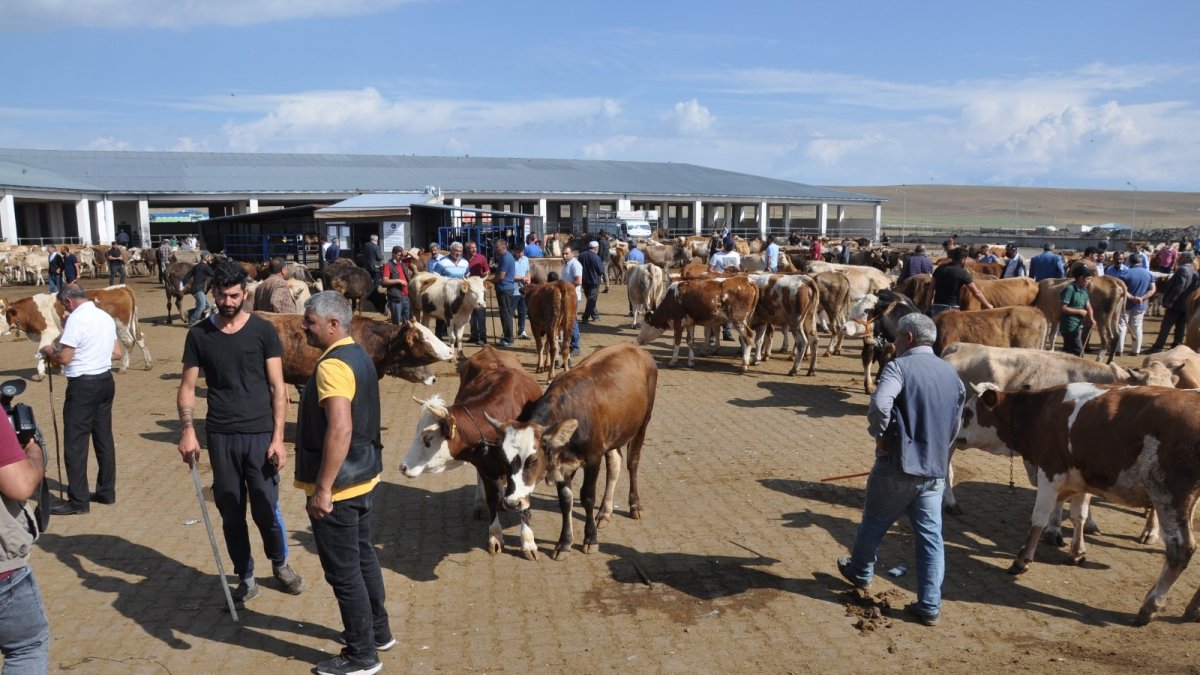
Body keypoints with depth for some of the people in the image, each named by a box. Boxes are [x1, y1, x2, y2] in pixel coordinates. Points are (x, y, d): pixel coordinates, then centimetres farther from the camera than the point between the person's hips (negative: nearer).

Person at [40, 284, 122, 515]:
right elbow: (117, 353, 14)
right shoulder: (106, 316, 10)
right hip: (105, 380, 8)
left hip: (83, 384, -8)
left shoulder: (76, 318, -15)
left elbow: (64, 359, -16)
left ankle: (78, 500, 2)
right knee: (104, 438, 14)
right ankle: (107, 492, 22)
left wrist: (49, 351, 2)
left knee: (75, 442, -1)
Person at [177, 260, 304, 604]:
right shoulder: (199, 334, 4)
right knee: (231, 513, 9)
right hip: (220, 436, 2)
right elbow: (187, 387, 6)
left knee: (266, 509, 3)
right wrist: (187, 429, -10)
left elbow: (277, 386, -3)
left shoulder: (263, 330, -2)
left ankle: (280, 564, 29)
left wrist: (278, 437, -8)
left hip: (260, 434, -2)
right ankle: (246, 578, 26)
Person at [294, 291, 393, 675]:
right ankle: (378, 632, 37)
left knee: (343, 570, 3)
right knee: (362, 556, 22)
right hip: (364, 477, 10)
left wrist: (322, 489, -27)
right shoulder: (358, 356, 9)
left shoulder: (332, 366, -21)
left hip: (339, 486, -10)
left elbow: (340, 429, -30)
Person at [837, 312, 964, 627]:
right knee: (930, 536, 9)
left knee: (873, 523, 17)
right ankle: (930, 607, 11)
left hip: (898, 465, -5)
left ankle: (860, 572, 38)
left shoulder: (899, 366, -13)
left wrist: (879, 434, -15)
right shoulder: (951, 374, 10)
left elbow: (879, 404, -32)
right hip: (935, 470, 5)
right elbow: (955, 425, 18)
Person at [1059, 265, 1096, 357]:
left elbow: (1088, 306, 4)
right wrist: (1080, 311, -12)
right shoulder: (1070, 289, -17)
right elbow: (1063, 308, -20)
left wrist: (1091, 319, -13)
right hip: (1070, 326, -9)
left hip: (1078, 326, 9)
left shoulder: (1084, 290, 11)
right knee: (1078, 353, -6)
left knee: (1068, 351, 15)